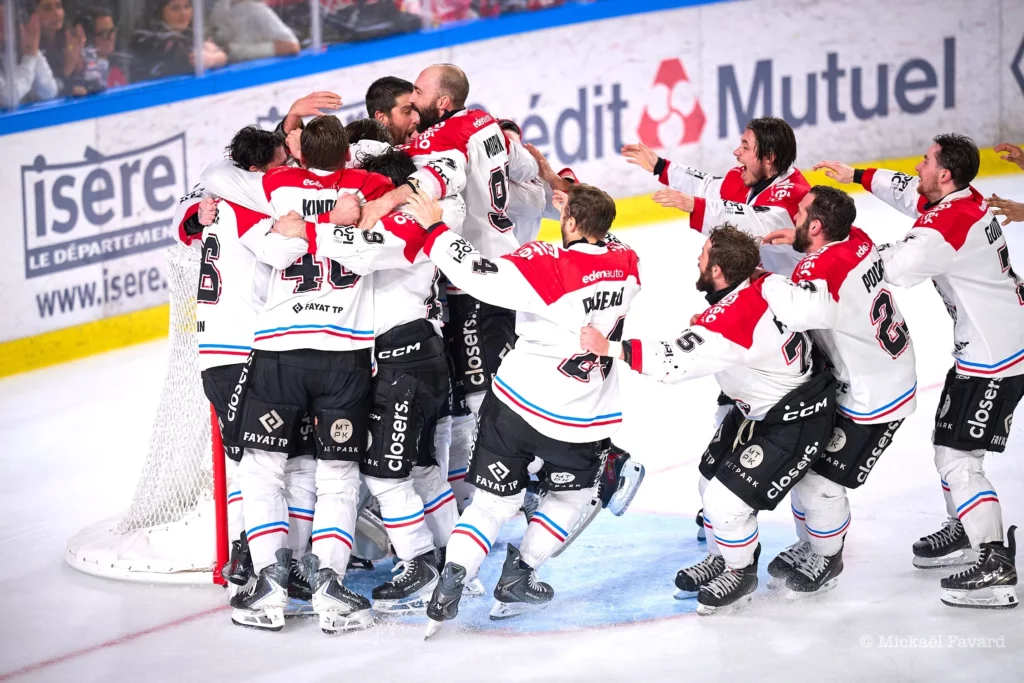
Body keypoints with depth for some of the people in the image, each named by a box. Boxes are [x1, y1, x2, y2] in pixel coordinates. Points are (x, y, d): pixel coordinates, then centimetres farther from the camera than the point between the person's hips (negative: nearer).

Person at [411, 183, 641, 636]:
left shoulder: (549, 265, -18)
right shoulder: (627, 264, -3)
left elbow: (479, 276, -25)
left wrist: (434, 227, -16)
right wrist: (579, 206, 24)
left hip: (518, 401, -2)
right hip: (582, 419, 2)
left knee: (495, 501, 8)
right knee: (570, 493, 27)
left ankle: (450, 584, -5)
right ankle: (515, 581, 24)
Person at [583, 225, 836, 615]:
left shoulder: (731, 320, -35)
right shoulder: (758, 285, -8)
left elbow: (673, 362, -38)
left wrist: (609, 348, -34)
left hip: (796, 421, -10)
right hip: (758, 406, 10)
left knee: (726, 500, -9)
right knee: (712, 481, 16)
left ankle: (741, 573, 17)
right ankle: (720, 557, 39)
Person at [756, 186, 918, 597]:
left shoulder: (821, 268, -32)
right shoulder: (857, 240, -5)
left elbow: (800, 312, -54)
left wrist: (766, 279, -36)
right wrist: (798, 240, 8)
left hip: (871, 400, -10)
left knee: (821, 481, -3)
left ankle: (824, 563, 19)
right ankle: (809, 547, 33)